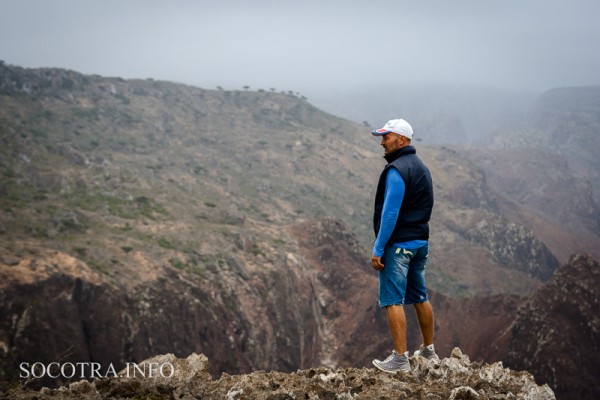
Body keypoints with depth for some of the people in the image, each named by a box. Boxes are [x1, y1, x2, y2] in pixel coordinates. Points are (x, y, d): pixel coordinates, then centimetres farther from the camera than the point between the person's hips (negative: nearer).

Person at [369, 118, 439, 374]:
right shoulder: (421, 168, 14)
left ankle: (400, 359, -9)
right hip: (421, 242, 10)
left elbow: (390, 213, -21)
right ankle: (428, 350, 27)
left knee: (392, 301, -7)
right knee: (420, 297, 17)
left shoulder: (396, 170, -16)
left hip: (398, 244, -10)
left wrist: (378, 250, -19)